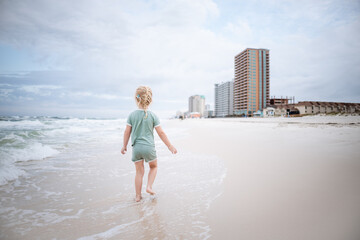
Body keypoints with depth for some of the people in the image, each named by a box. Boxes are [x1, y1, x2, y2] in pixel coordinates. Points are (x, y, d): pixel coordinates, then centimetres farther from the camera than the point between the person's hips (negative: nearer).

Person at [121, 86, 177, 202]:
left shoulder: (132, 115, -2)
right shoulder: (153, 115, -7)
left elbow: (127, 132, 2)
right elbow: (161, 133, -5)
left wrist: (124, 146, 16)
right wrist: (170, 146, 4)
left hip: (136, 147, 2)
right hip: (149, 147, -2)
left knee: (139, 171, 14)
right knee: (154, 167, 24)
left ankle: (138, 196, 21)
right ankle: (149, 187, 11)